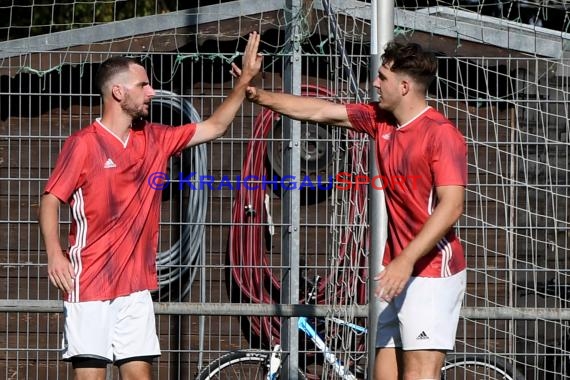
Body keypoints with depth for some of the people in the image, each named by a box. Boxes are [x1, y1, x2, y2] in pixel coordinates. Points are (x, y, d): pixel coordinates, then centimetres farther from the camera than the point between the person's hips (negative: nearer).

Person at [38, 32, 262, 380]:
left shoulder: (154, 140, 11)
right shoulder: (84, 144, -7)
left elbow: (214, 127, 20)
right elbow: (51, 200, -6)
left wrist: (245, 81, 14)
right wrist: (54, 253, -21)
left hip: (136, 285, 6)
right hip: (90, 282, -6)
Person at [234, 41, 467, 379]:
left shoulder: (442, 135, -15)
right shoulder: (380, 120, 10)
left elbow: (452, 206, -22)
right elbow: (320, 111, 19)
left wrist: (406, 260, -28)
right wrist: (259, 96, 18)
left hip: (432, 271, -8)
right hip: (399, 269, 9)